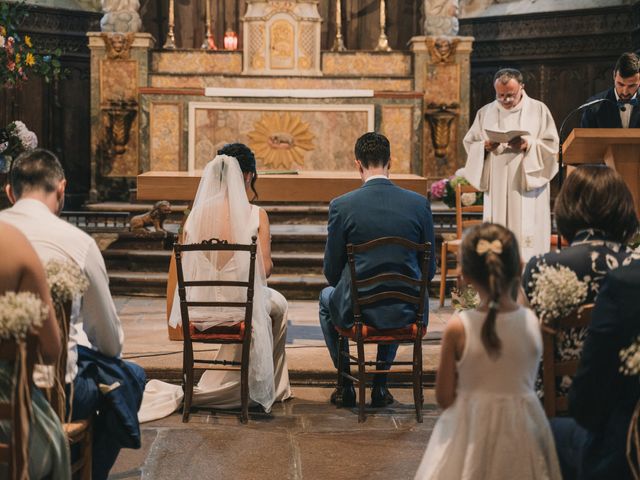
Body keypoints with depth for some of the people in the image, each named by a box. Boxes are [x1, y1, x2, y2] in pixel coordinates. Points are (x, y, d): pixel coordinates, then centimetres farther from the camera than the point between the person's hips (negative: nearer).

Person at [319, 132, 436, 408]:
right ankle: (380, 382, 34)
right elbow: (429, 270, 2)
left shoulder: (341, 206, -11)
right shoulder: (419, 203, -4)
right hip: (405, 314, 2)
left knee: (327, 297, 34)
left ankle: (346, 383, 32)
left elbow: (332, 272, -3)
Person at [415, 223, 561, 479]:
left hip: (471, 434, -1)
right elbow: (528, 382, 1)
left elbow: (444, 397, -9)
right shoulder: (533, 321, -11)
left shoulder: (458, 327, -17)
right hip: (523, 430, 2)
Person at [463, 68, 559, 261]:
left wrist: (529, 145, -16)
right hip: (496, 189, 2)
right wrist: (485, 146, -10)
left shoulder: (538, 110, 5)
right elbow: (469, 144, 11)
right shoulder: (485, 112, 12)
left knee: (527, 236, -7)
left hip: (528, 186, -2)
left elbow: (552, 145, 1)